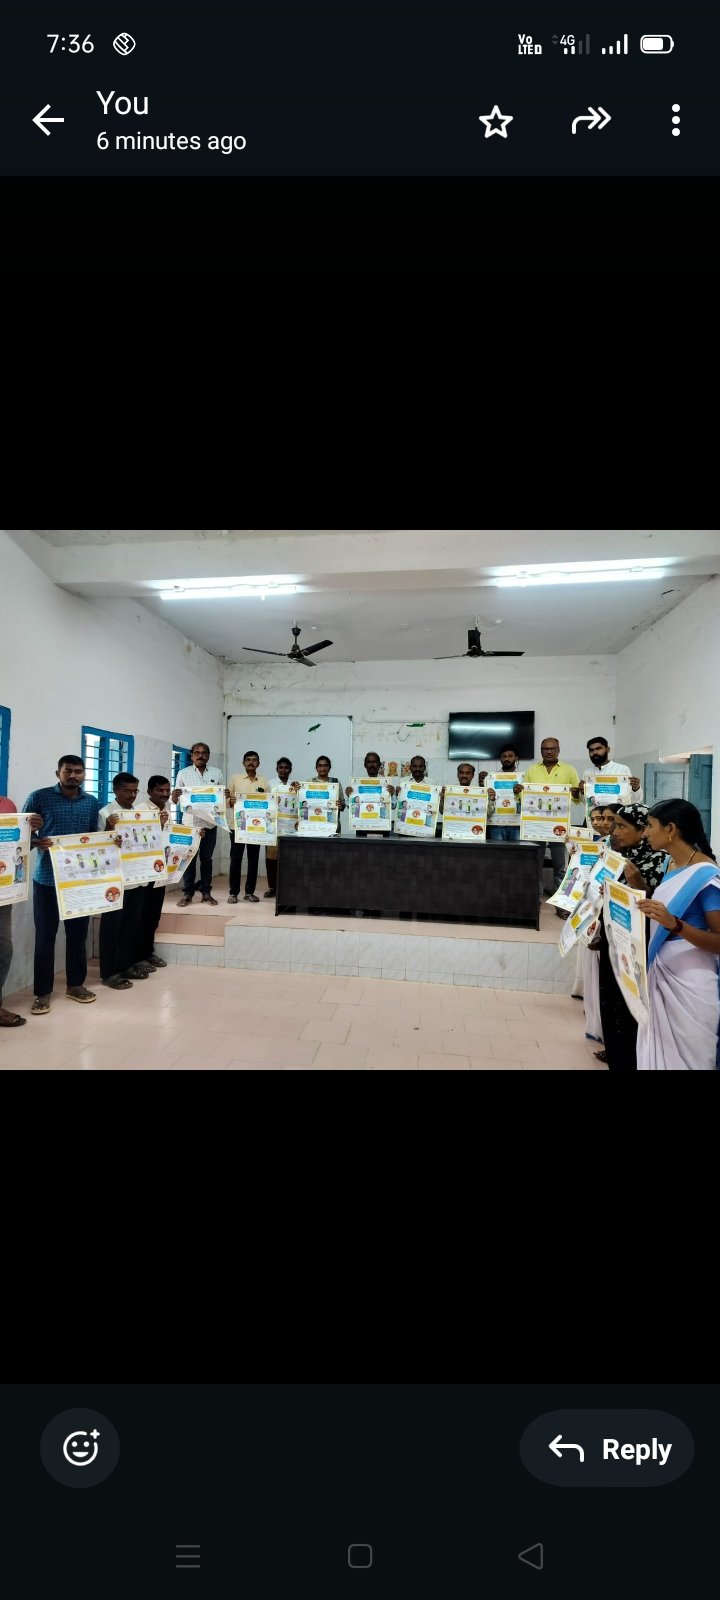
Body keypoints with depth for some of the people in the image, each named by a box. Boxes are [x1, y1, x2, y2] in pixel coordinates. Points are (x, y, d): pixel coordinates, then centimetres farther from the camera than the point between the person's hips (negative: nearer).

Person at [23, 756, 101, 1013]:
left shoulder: (92, 802, 9)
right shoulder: (39, 797, -3)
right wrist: (36, 842, -23)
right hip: (47, 877, -3)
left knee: (78, 933, 10)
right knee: (45, 936, 3)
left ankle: (75, 984, 26)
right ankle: (43, 992, 15)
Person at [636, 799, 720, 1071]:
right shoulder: (671, 864, 7)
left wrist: (674, 924, -32)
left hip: (689, 981, -8)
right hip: (660, 974, 8)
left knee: (683, 1058, 6)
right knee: (658, 1054, 18)